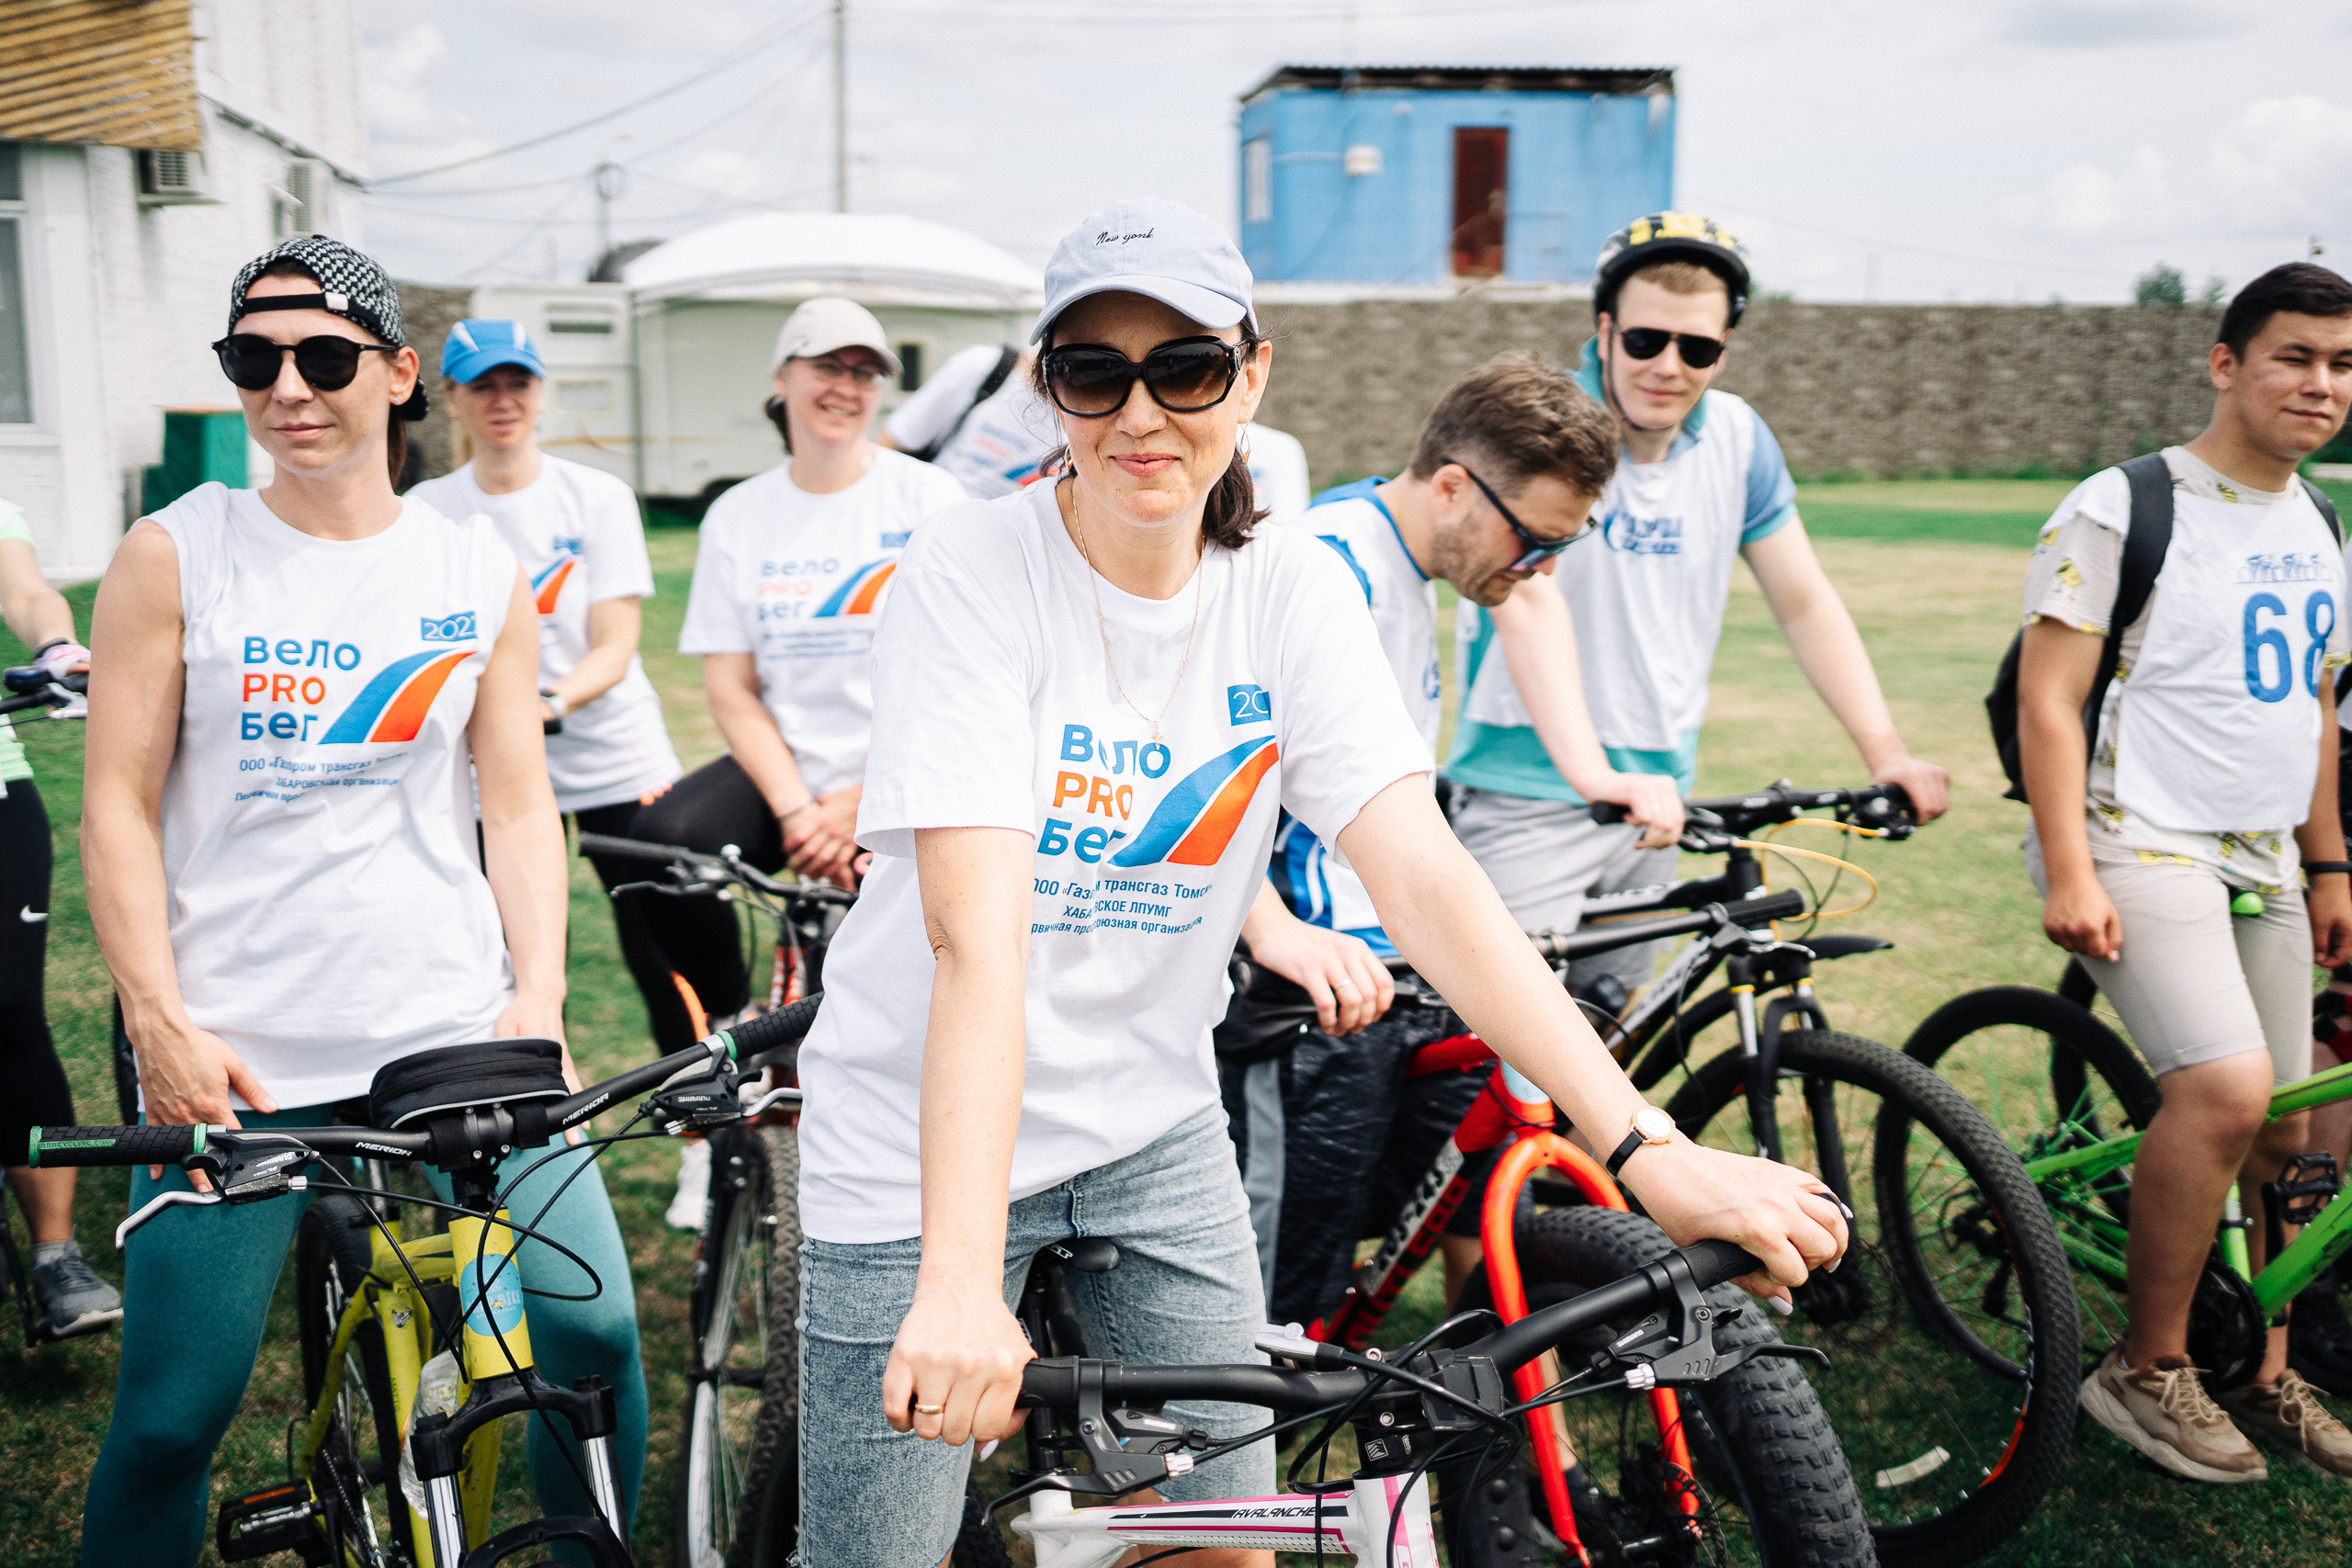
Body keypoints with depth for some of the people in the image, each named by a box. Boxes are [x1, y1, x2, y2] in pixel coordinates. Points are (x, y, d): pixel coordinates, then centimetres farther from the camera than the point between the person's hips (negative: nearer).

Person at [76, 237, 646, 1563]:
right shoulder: (174, 557, 2)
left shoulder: (482, 574, 7)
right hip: (232, 1057, -1)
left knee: (597, 1332, -2)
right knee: (171, 1416, 0)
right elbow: (119, 806, 0)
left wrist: (540, 999, -4)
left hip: (455, 1036, 2)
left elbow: (520, 802, 8)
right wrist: (160, 1024, -8)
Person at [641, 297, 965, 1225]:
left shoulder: (928, 499, -2)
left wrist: (860, 804, -16)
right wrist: (795, 809, -13)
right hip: (782, 772, 3)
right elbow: (729, 686, 1)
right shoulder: (738, 516, 6)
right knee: (661, 840, -26)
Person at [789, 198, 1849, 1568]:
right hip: (924, 1133, -3)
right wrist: (960, 1283, -40)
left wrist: (1647, 1145, -29)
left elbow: (1425, 874, -18)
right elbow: (978, 932, -29)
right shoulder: (976, 571, -18)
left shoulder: (1298, 591, -7)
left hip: (1153, 1127, 3)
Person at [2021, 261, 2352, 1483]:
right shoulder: (2123, 508, -9)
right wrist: (2068, 874, -20)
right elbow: (2047, 699, -13)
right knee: (2226, 1090, -23)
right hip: (2138, 847, -8)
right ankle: (2145, 1370, -7)